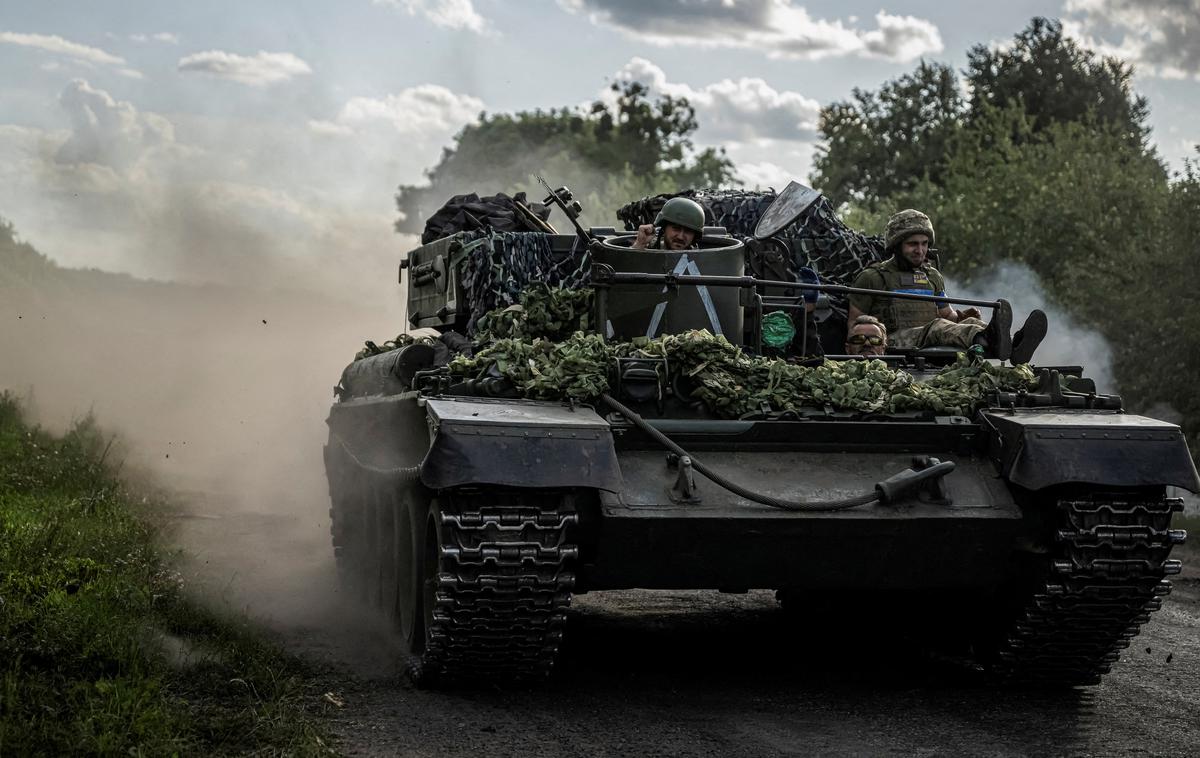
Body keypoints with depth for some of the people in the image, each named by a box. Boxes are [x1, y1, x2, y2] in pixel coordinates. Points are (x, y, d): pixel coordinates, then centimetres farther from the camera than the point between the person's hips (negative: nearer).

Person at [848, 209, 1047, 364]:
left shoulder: (933, 276, 26)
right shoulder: (872, 277, 8)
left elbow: (946, 313, 30)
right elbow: (854, 321, 9)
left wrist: (962, 316, 6)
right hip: (896, 341, -5)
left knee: (970, 323, -24)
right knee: (938, 327, -36)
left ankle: (1013, 346, -57)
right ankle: (989, 341, -68)